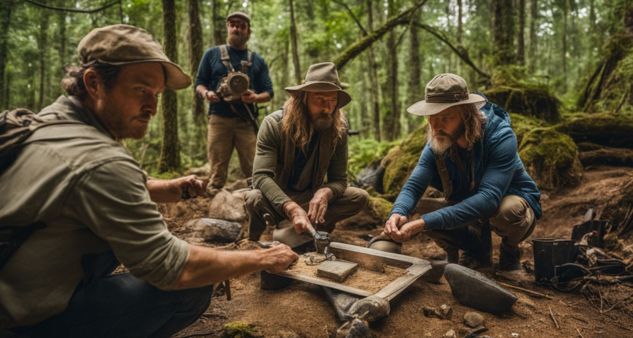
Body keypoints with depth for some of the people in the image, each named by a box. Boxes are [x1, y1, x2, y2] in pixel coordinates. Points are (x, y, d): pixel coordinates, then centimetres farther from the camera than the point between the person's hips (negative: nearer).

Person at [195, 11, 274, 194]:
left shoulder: (257, 61, 14)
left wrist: (255, 97, -13)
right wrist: (206, 93, -11)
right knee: (217, 169, 0)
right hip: (219, 119, 0)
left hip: (247, 121, 1)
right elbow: (199, 83, 13)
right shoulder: (212, 54, 12)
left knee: (252, 170, -1)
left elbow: (268, 92, 10)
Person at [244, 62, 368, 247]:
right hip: (276, 200, -4)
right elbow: (261, 176, -30)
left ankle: (289, 233, -27)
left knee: (359, 197, -20)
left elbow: (339, 180, -9)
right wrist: (292, 208, -47)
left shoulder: (339, 129, -12)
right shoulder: (274, 124, -21)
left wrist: (325, 192, -35)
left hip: (311, 198, 4)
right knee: (254, 199, -38)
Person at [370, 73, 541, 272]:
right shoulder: (436, 143, -16)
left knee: (507, 210, -38)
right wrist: (398, 213, -45)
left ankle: (510, 250, -1)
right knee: (421, 209, -19)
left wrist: (423, 223, -50)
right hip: (468, 207, 4)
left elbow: (488, 198, -42)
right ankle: (476, 250, 7)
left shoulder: (500, 137, -31)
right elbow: (413, 186, -19)